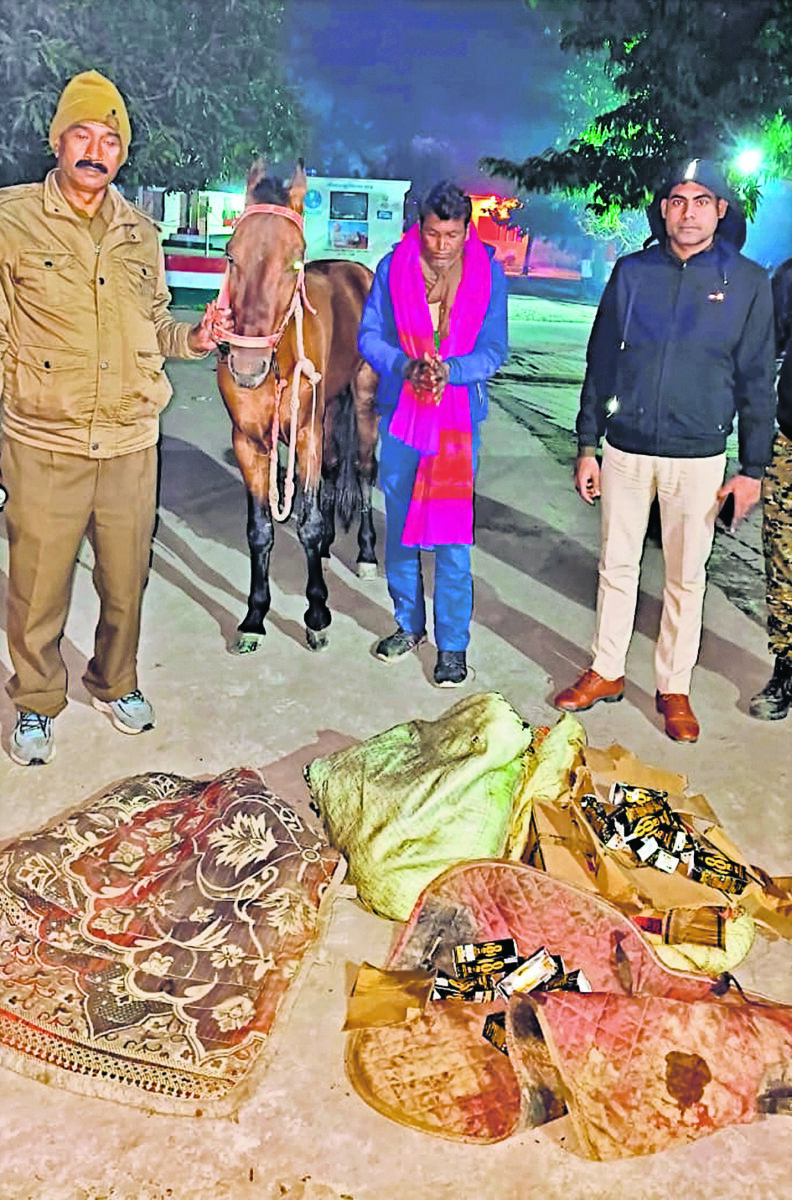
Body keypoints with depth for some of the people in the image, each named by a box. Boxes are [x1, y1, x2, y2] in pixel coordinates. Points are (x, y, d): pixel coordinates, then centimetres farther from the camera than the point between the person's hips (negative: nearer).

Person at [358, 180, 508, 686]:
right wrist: (405, 365, -21)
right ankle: (409, 623, 29)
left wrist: (448, 370, -23)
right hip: (400, 411, 2)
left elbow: (494, 350, -5)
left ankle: (454, 644, 8)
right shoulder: (394, 267, -1)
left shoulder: (489, 274, -3)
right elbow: (369, 335, -1)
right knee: (400, 522, 11)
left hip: (459, 416, -2)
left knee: (451, 531, -3)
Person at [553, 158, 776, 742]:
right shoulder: (632, 272, 3)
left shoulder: (747, 281, 0)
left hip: (699, 457, -1)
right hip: (625, 451, 1)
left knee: (686, 578, 8)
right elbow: (601, 362, 6)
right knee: (617, 566, 10)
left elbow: (757, 381, 1)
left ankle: (674, 687, 23)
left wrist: (753, 469, -2)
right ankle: (606, 672, 27)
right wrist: (587, 446, 3)